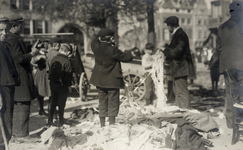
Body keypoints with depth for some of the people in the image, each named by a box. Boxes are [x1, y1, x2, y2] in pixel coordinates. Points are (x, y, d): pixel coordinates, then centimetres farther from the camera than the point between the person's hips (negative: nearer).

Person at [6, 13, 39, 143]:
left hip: (17, 77, 11)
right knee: (23, 106, -6)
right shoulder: (13, 40, -16)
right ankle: (21, 135, -1)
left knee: (17, 107, 15)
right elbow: (19, 58, -22)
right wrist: (32, 54, -9)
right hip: (20, 77, -11)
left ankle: (16, 134, 23)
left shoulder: (14, 38, 17)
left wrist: (30, 52, 14)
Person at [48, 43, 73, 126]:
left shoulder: (53, 59, 1)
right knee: (61, 103, 7)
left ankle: (50, 120, 17)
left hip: (53, 84, 5)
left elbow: (50, 71, 9)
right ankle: (61, 120, 16)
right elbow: (68, 75, -14)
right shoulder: (67, 62, -18)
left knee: (53, 103, 15)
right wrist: (69, 85, -4)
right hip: (62, 85, -5)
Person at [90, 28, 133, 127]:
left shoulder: (96, 47, -4)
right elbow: (127, 58, -12)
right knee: (113, 103, 3)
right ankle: (112, 124, 1)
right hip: (112, 81, -6)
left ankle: (102, 125, 20)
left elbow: (94, 41, 22)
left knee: (102, 103, 15)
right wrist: (128, 53, 9)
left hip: (100, 80, 6)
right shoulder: (112, 50, -20)